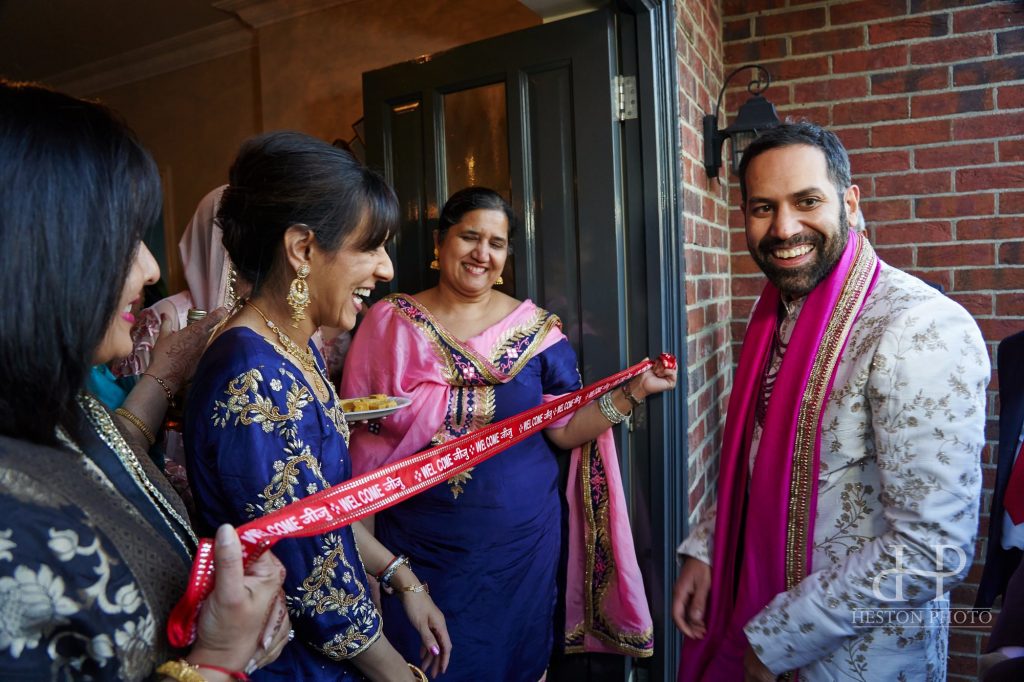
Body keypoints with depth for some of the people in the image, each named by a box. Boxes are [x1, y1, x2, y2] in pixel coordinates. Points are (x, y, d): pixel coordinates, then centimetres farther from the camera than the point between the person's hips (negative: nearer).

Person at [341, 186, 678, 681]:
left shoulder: (535, 328, 0)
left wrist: (633, 391, -13)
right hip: (421, 543, -1)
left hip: (521, 540, 1)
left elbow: (565, 429, -2)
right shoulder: (391, 321, -3)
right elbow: (358, 428, -2)